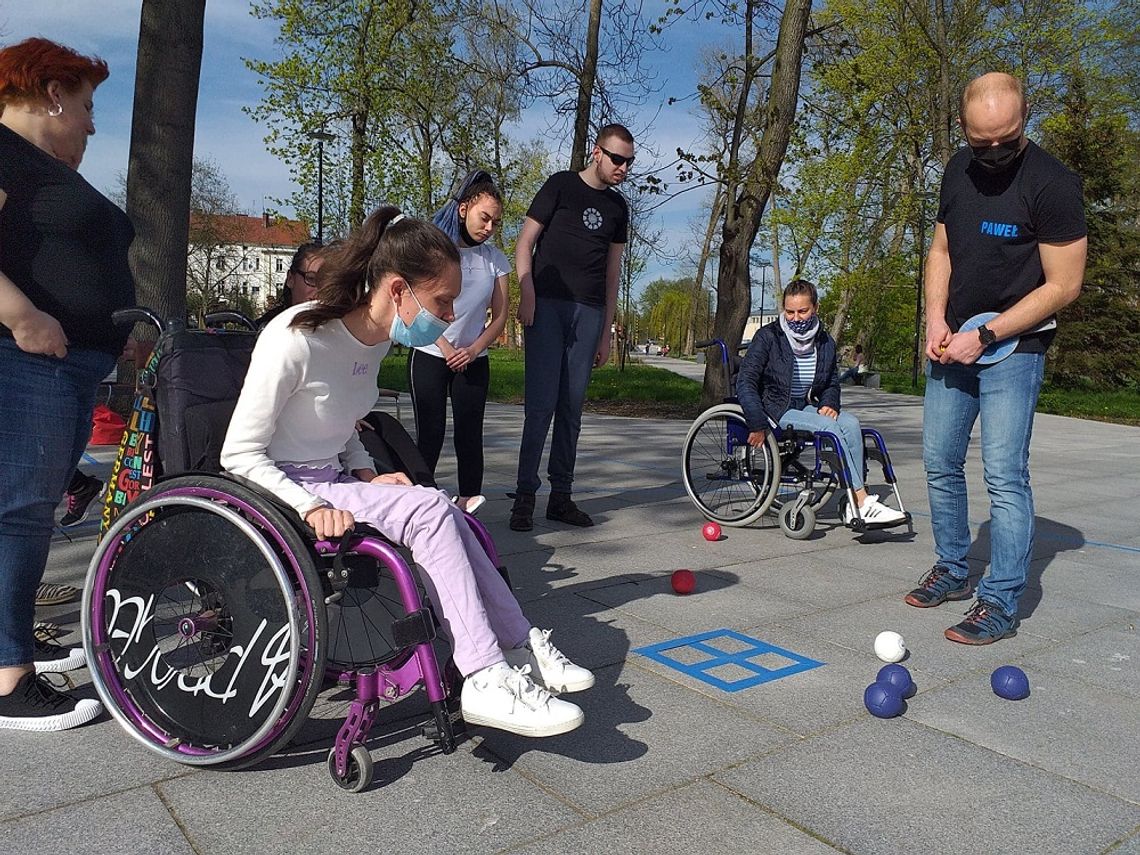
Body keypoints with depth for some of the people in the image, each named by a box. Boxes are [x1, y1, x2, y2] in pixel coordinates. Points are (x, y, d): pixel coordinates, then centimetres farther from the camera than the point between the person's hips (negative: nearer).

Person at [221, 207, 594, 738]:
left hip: (332, 483, 7)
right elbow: (239, 455, -17)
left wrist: (366, 475, 0)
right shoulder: (296, 339, -21)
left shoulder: (374, 340, 4)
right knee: (429, 510, -25)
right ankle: (486, 679, -24)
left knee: (446, 518, -15)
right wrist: (310, 508, -30)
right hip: (282, 493, -7)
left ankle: (519, 650, -10)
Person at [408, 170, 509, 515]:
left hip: (473, 360, 3)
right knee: (430, 434, -3)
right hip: (429, 355, -3)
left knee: (469, 434, 0)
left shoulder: (495, 258, 7)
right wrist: (446, 349, -11)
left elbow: (500, 316, 7)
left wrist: (473, 350, -7)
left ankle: (468, 505, 3)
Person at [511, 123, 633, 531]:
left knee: (572, 408, 5)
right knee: (541, 404, -10)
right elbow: (525, 243, 0)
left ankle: (561, 497, 11)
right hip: (548, 306, -4)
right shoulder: (561, 185, 4)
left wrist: (606, 331, 16)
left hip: (589, 313, 5)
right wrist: (527, 295, -14)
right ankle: (525, 496, -2)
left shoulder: (618, 207, 18)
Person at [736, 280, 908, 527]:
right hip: (777, 409, -5)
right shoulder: (768, 337, -7)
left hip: (807, 406, 6)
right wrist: (757, 423, -22)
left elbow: (832, 383, 22)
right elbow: (745, 381, -12)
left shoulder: (825, 342, 9)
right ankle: (863, 502, -28)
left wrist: (829, 403, -2)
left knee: (851, 423, -22)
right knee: (830, 427, -28)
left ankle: (853, 506, -25)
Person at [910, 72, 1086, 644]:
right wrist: (936, 318, -2)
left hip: (1013, 347, -6)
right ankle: (951, 570, 26)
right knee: (940, 463, 10)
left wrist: (984, 336, -16)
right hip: (952, 343, 7)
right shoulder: (958, 169, 6)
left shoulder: (1051, 184, -14)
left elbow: (1064, 284, -14)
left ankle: (1001, 604, 1)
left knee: (1005, 477, -8)